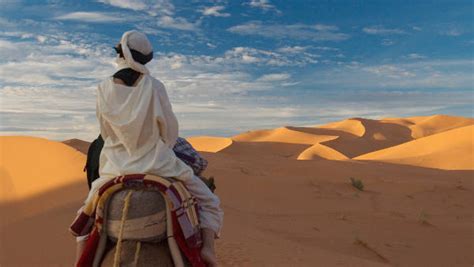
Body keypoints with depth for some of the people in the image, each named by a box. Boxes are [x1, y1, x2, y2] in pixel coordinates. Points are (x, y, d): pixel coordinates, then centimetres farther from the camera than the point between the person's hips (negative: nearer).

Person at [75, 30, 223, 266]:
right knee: (209, 203, 9)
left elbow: (106, 133, 6)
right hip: (158, 164, -2)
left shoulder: (103, 89, -4)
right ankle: (207, 247, -11)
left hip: (116, 167, 3)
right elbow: (170, 131, -2)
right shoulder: (155, 87, -10)